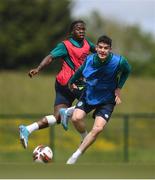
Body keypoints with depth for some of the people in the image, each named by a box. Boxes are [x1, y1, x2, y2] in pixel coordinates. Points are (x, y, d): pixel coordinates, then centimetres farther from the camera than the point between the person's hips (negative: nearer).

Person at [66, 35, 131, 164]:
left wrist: (119, 88, -7)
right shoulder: (89, 59, -15)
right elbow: (81, 71, 8)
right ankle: (85, 137, 17)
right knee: (76, 118, -20)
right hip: (88, 96, 2)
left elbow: (127, 71, 1)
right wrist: (71, 82, 23)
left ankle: (75, 156, -3)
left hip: (107, 101, -2)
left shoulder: (119, 61, -23)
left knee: (98, 129, -18)